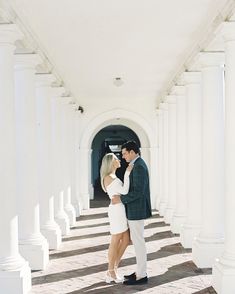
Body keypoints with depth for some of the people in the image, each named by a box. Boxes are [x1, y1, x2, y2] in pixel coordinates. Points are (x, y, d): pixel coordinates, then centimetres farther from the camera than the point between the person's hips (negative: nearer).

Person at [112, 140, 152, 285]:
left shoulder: (139, 166, -20)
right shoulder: (138, 165, 13)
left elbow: (138, 191, -24)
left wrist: (121, 199, -17)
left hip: (136, 210, -11)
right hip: (136, 209, 11)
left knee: (138, 242, -3)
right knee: (137, 241, 15)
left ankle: (141, 276, 5)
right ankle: (141, 271, 23)